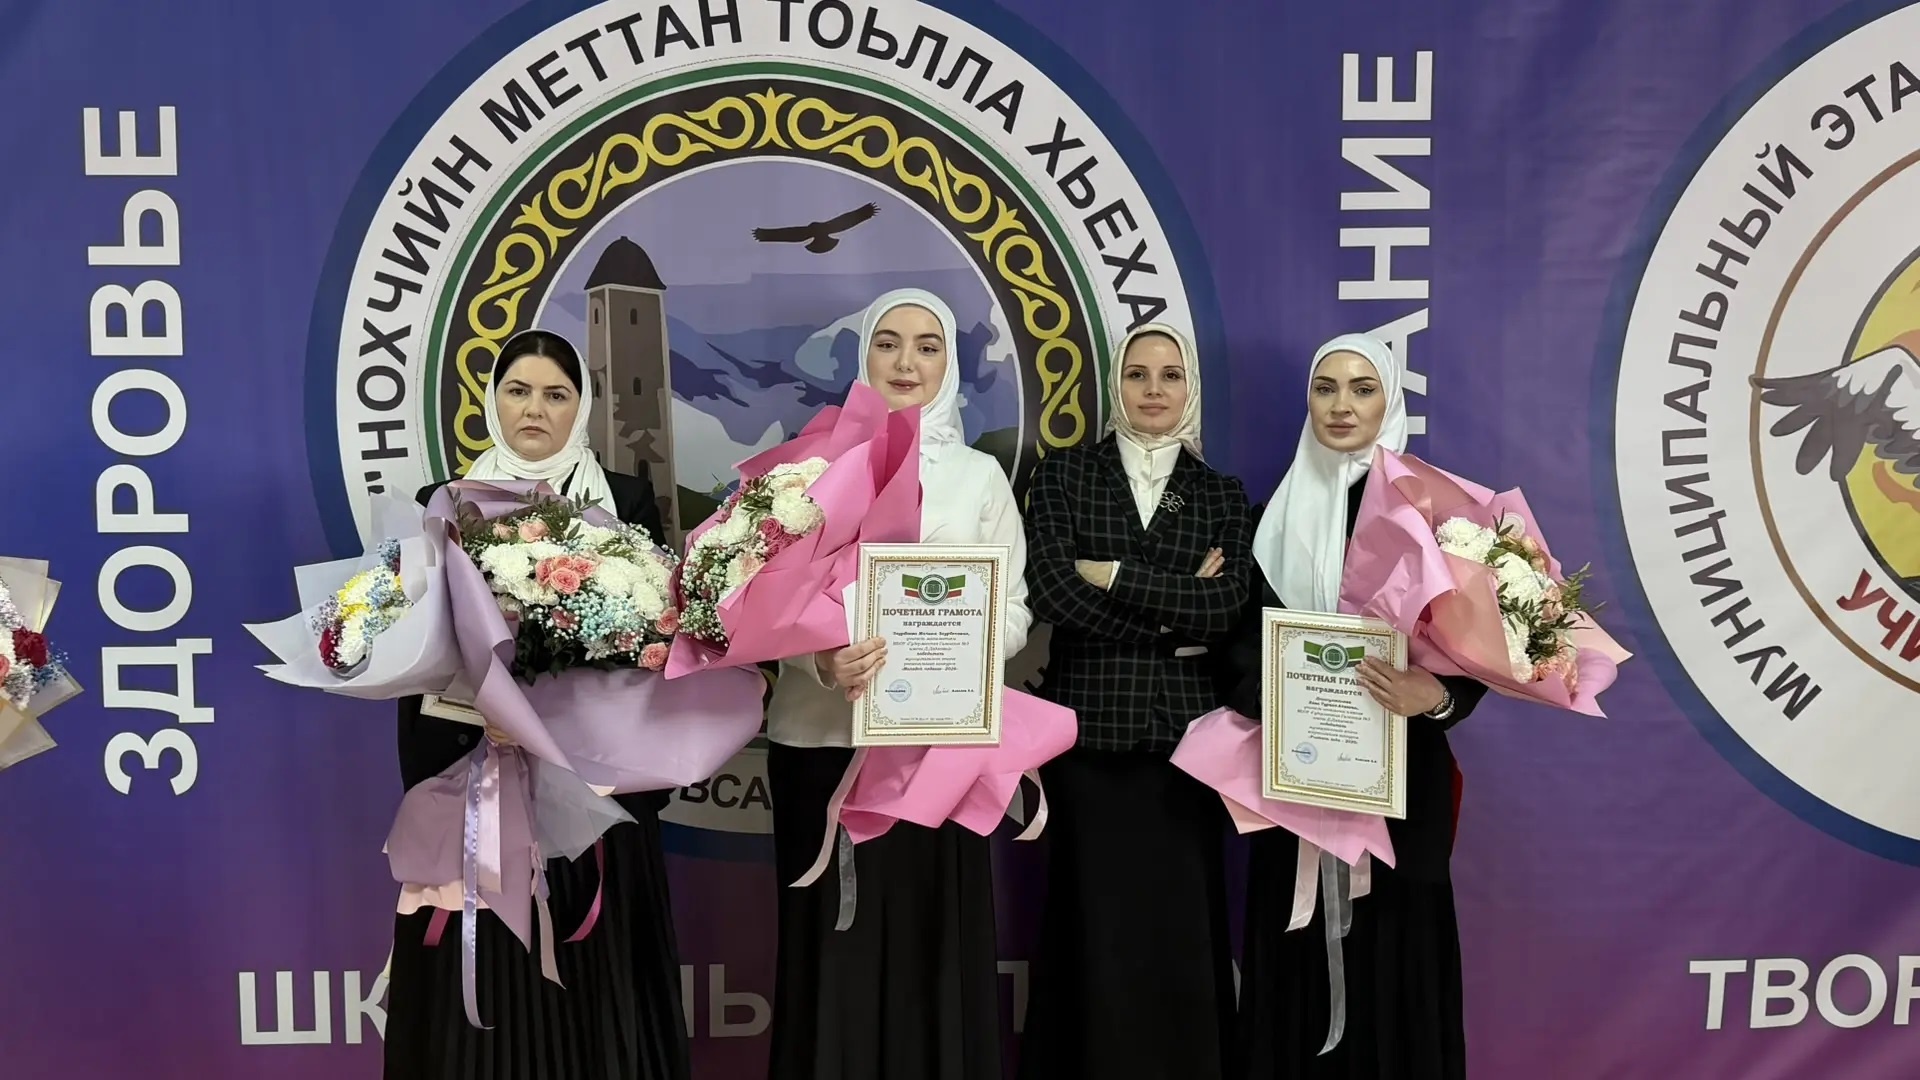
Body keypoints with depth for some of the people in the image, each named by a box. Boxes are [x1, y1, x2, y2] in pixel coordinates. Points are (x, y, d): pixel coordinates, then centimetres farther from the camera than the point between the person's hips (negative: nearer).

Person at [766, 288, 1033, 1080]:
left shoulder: (980, 475, 8)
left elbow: (1013, 612, 4)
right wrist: (823, 659, -21)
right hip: (824, 738, 0)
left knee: (934, 940, 5)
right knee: (832, 945, 4)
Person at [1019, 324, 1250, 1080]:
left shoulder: (1222, 495, 10)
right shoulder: (1063, 477, 4)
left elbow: (1227, 607, -5)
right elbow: (1053, 593, -9)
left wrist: (1116, 577, -11)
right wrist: (1177, 615, -8)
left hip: (1185, 731, 2)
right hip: (1090, 727, -1)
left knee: (1182, 924, 5)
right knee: (1095, 924, 4)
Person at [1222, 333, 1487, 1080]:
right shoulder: (1281, 513, 8)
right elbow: (1243, 641, 6)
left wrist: (1436, 696, -24)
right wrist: (1273, 716, -10)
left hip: (1397, 772, -2)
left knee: (1392, 951, 2)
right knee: (1299, 963, 6)